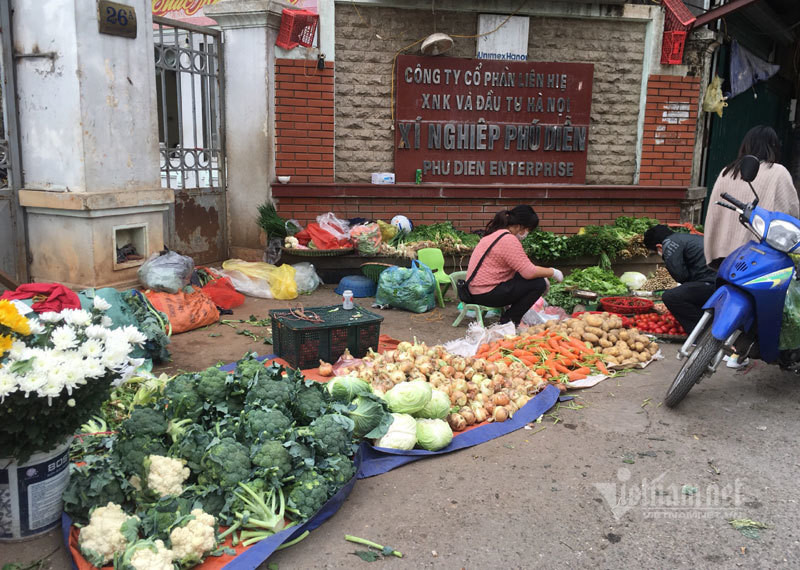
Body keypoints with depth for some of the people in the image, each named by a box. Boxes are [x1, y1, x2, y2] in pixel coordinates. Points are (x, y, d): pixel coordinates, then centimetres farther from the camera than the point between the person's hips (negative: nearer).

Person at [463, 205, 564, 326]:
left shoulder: (495, 233, 13)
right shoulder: (509, 240, -20)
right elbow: (529, 272, -22)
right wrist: (553, 272, -5)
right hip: (486, 295, -10)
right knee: (538, 283, -10)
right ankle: (508, 321, -3)